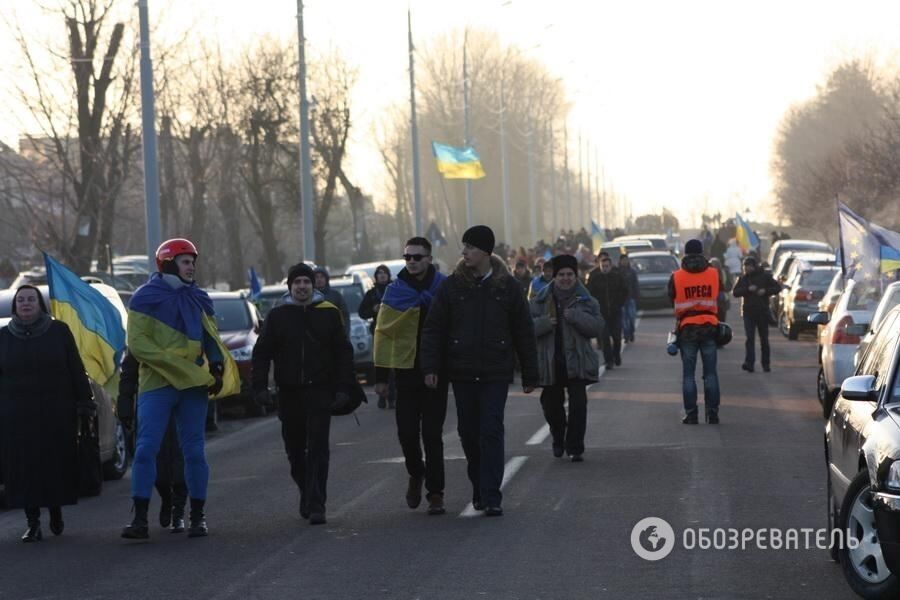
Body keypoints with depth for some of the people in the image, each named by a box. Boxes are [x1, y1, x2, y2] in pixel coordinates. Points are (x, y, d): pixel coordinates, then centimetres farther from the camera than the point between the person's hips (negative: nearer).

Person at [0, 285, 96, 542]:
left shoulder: (59, 331, 5)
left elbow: (77, 372, 5)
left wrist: (84, 404, 0)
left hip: (56, 415, -1)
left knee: (57, 464, 1)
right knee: (24, 469, -3)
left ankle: (56, 511, 23)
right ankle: (33, 523, 1)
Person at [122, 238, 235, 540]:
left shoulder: (198, 299, 15)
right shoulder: (146, 299, -1)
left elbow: (210, 336, 16)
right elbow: (138, 344, -8)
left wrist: (217, 366, -5)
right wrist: (177, 365, -16)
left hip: (193, 385, 4)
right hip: (156, 385, -4)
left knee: (194, 451, 5)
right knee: (146, 449, -9)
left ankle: (198, 517, 12)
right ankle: (140, 518, -8)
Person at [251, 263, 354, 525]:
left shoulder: (329, 314, 4)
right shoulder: (277, 316, 6)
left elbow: (343, 352, 5)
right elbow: (262, 353, 8)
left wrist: (343, 386, -2)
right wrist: (260, 386, -1)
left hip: (320, 392, -2)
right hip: (289, 393, 2)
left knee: (318, 449, -8)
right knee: (295, 450, 10)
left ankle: (315, 505, -10)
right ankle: (307, 494, 29)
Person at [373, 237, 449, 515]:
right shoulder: (395, 292, 1)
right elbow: (383, 333, 3)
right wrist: (381, 375, 0)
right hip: (407, 370, 1)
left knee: (432, 434, -1)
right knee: (407, 431, 1)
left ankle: (435, 493, 6)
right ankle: (416, 475, 29)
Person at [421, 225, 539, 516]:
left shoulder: (507, 287, 1)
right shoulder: (452, 286, 2)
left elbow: (524, 333, 5)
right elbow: (433, 329, 4)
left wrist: (530, 375, 5)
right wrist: (430, 367, -6)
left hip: (496, 373, -2)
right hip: (462, 373, 2)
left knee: (491, 432, -8)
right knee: (468, 433, 8)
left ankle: (491, 497, -9)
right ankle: (479, 488, 24)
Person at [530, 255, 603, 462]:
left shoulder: (586, 301, 3)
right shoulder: (541, 301, 5)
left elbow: (597, 327, -5)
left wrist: (576, 317, -18)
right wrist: (544, 322, -19)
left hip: (576, 361, -1)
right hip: (550, 363, 1)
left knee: (578, 404, -10)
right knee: (551, 405, 10)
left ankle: (575, 448, -2)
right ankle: (558, 440, 36)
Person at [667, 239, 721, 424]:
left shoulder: (676, 277, -4)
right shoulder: (714, 274, -1)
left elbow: (672, 300, 7)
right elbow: (718, 298, 9)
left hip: (687, 328, -1)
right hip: (709, 326, 1)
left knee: (688, 373, 3)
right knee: (710, 373, 6)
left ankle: (691, 413, 0)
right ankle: (712, 413, 4)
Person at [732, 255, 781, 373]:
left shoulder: (765, 276, 3)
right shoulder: (743, 278, 8)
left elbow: (777, 288, 1)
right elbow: (735, 292, 0)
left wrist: (765, 291, -14)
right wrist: (748, 289, -15)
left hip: (762, 312, -1)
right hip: (748, 312, 1)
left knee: (764, 339, 7)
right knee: (749, 338, -10)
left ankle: (766, 363, 15)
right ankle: (749, 363, -18)